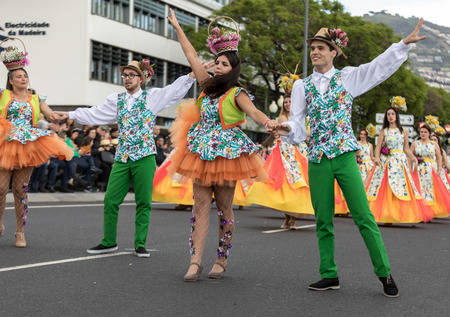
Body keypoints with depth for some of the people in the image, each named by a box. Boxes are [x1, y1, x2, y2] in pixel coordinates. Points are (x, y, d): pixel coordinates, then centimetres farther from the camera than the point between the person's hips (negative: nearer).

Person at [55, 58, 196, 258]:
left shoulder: (152, 97, 5)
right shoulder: (116, 100, 14)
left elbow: (176, 90, 0)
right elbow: (94, 114, 17)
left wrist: (193, 74, -11)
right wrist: (70, 115, 14)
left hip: (145, 157, -3)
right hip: (122, 158, 3)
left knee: (143, 202, 0)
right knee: (110, 200, 1)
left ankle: (140, 245, 10)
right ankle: (108, 242, 15)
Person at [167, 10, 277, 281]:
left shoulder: (237, 94, -4)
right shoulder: (208, 85, 12)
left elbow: (252, 111, -22)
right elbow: (192, 56, 18)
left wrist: (267, 121, -44)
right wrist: (178, 28, 23)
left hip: (227, 154, -5)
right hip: (202, 152, 5)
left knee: (224, 207, 2)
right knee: (201, 206, -2)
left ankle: (222, 260, 12)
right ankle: (196, 261, -5)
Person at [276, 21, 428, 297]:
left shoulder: (348, 78, 7)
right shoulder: (302, 86, 10)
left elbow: (381, 66, 1)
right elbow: (298, 126, 6)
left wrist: (405, 44, -8)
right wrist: (289, 129, -16)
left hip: (345, 156, -2)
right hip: (317, 160, 2)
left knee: (364, 217, -5)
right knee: (323, 220, 4)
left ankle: (385, 274, 2)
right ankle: (329, 276, 14)